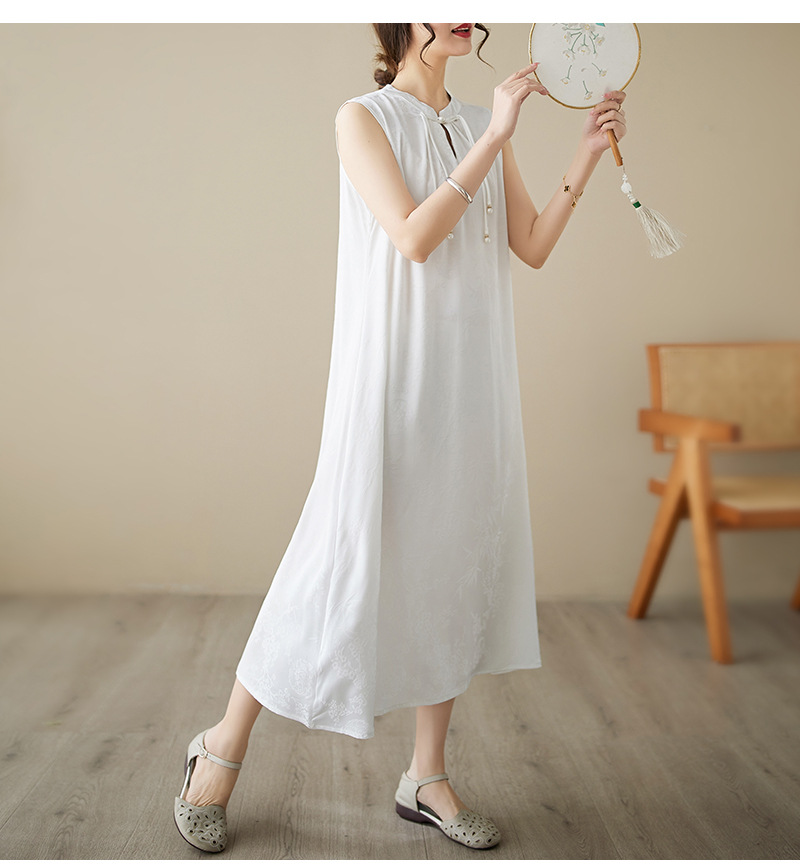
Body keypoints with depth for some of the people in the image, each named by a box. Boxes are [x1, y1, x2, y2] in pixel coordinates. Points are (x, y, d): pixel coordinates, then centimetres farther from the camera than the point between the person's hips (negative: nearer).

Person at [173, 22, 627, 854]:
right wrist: (496, 136, -14)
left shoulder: (483, 126, 14)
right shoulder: (363, 117, -1)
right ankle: (224, 745, 14)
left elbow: (532, 247, 12)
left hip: (471, 378, 6)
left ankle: (427, 777, 18)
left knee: (455, 556, 6)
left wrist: (587, 153, 4)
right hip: (392, 369, -6)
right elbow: (414, 236, -15)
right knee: (347, 554, -6)